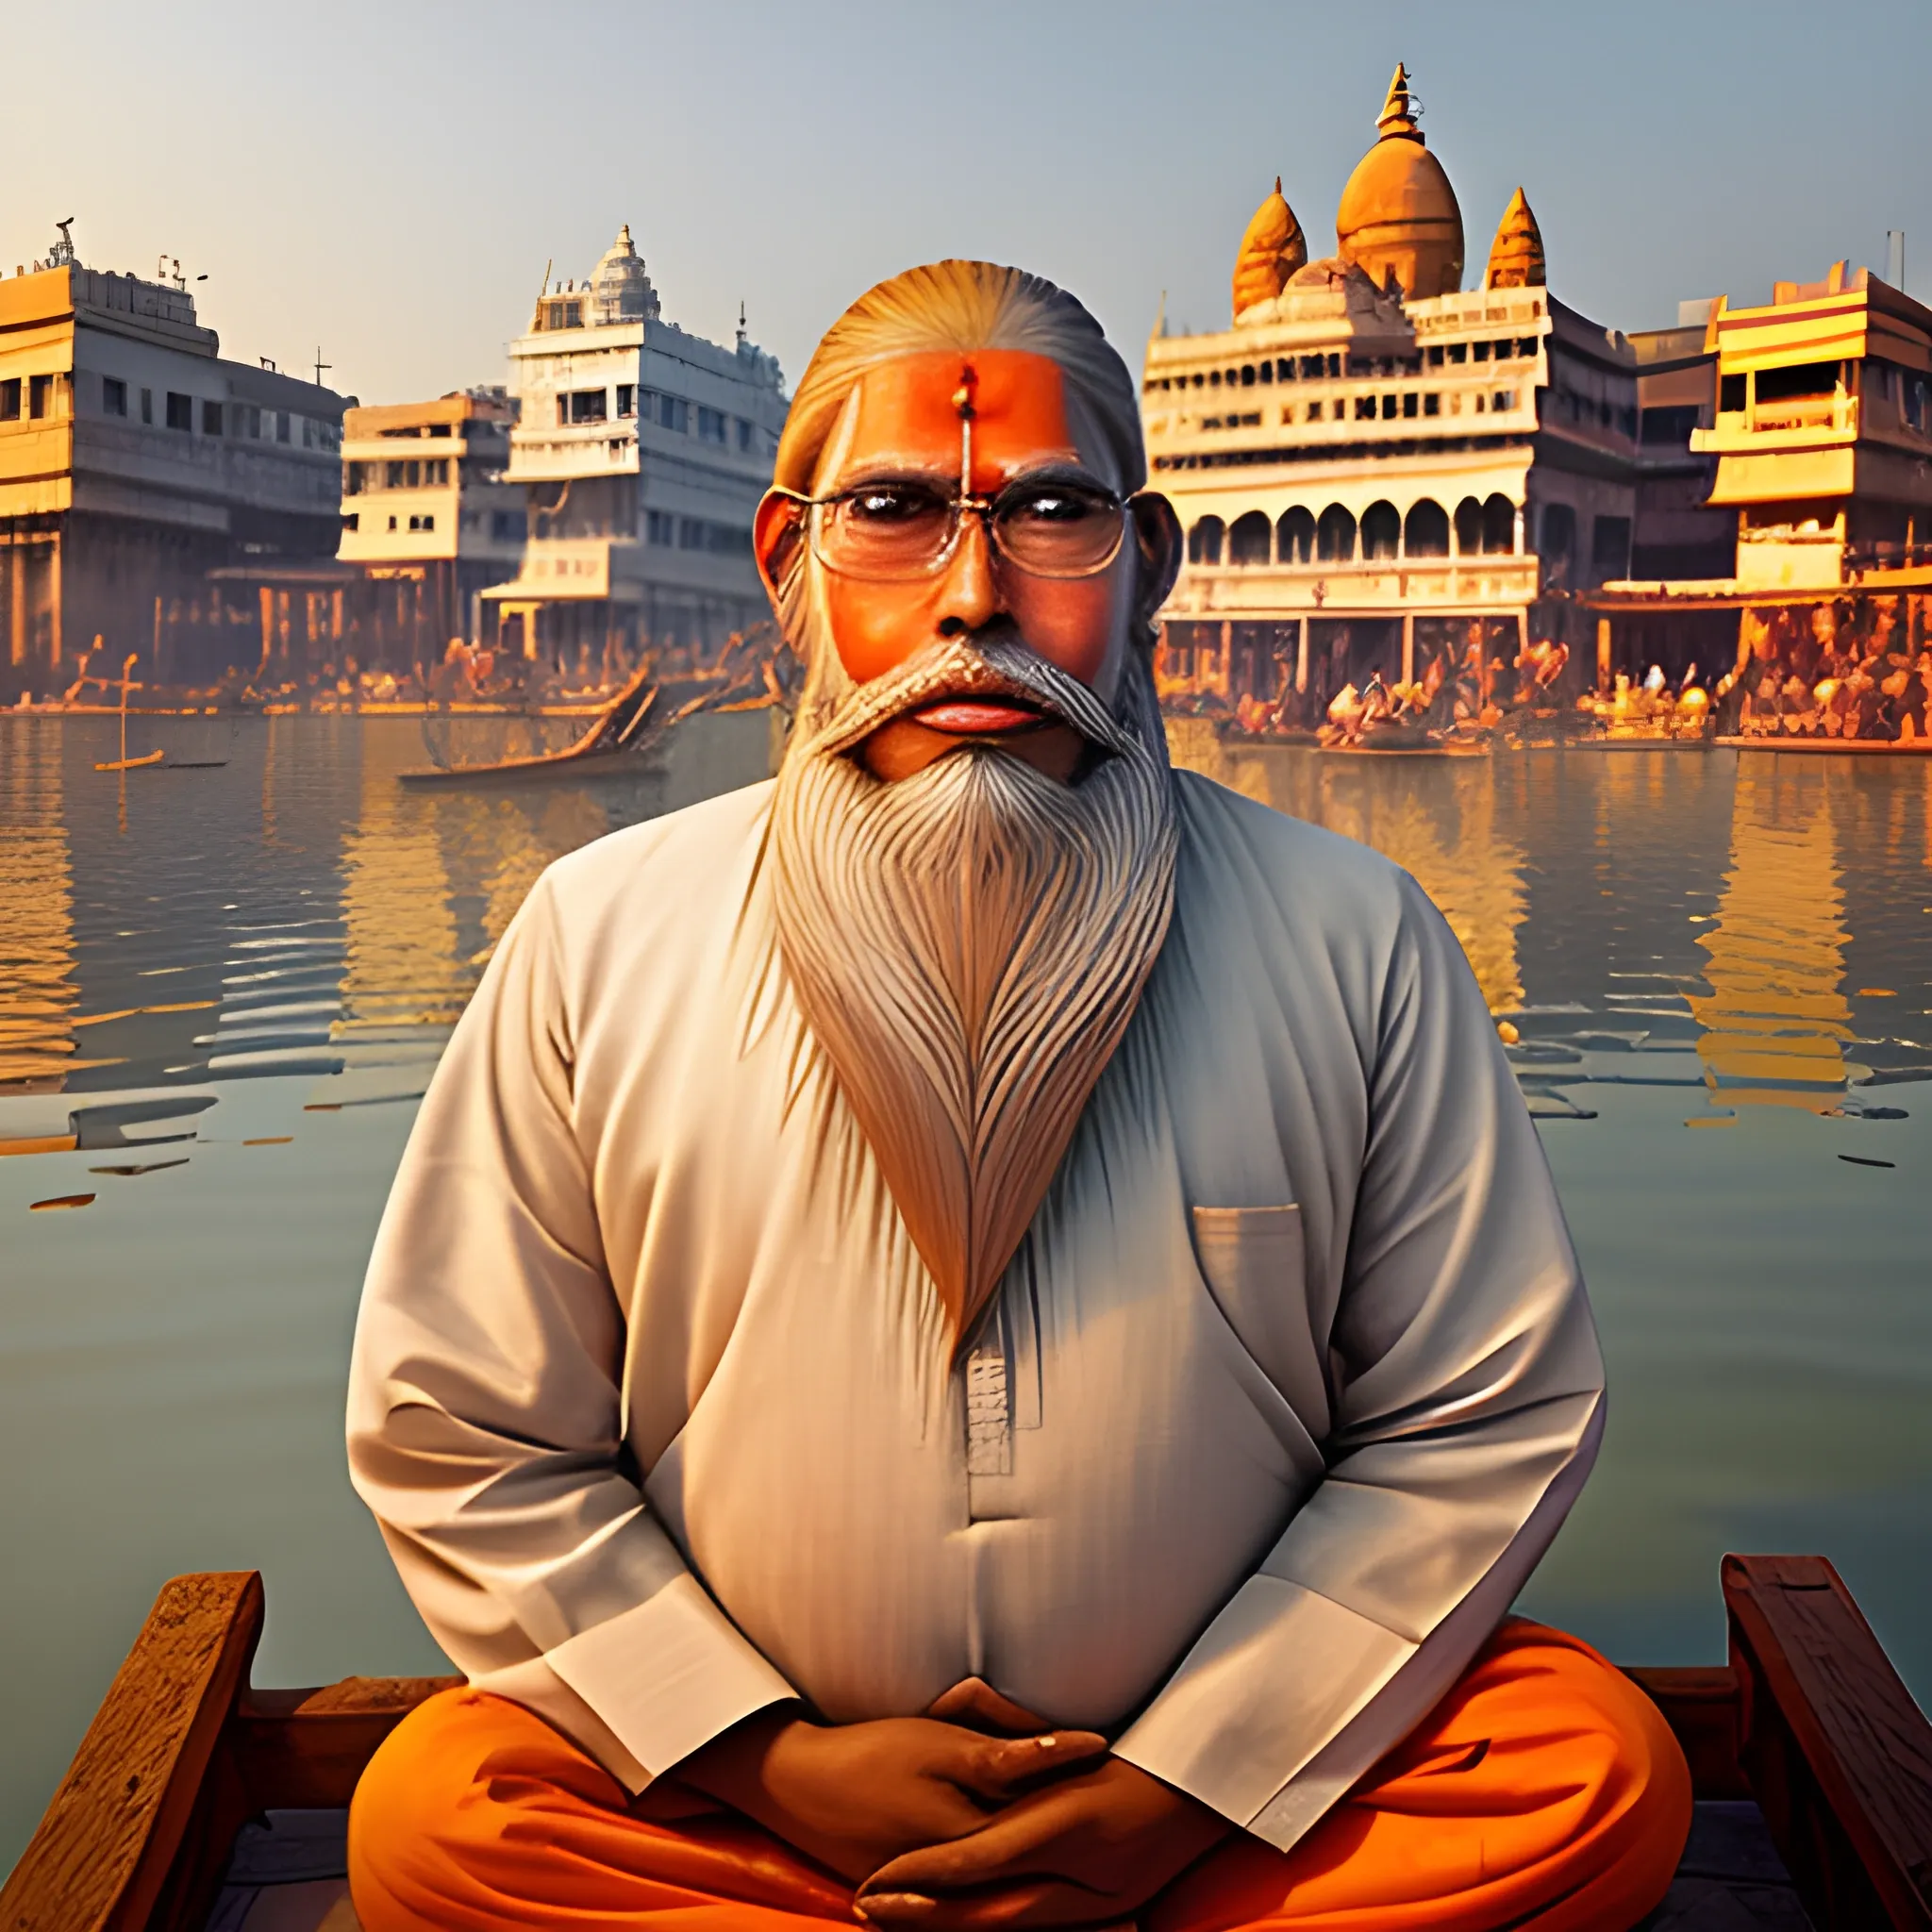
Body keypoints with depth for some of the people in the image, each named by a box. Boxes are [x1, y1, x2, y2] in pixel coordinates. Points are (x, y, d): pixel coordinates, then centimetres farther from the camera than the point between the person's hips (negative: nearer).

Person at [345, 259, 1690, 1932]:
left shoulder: (1350, 944, -8)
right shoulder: (598, 942, -8)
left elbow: (1488, 1416, -3)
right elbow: (455, 1435, -4)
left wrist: (1196, 1786, -11)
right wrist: (779, 1765, -11)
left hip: (1238, 1762, 1)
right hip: (763, 1777, 0)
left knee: (1607, 1770, -21)